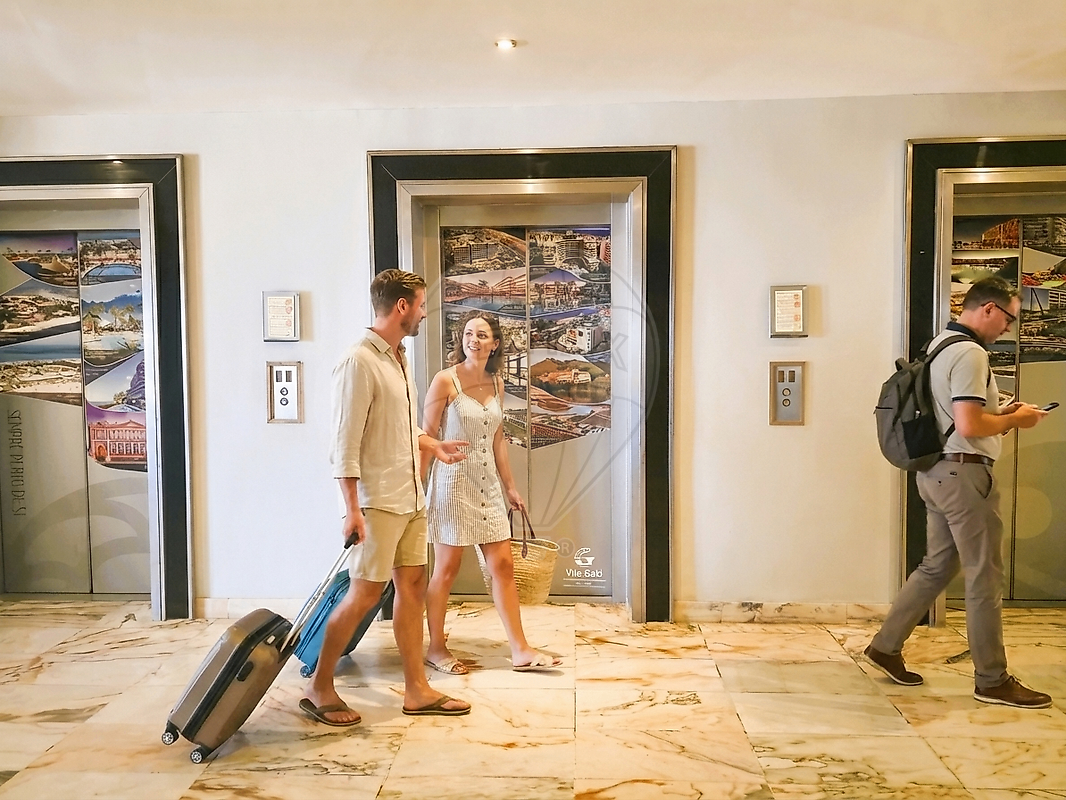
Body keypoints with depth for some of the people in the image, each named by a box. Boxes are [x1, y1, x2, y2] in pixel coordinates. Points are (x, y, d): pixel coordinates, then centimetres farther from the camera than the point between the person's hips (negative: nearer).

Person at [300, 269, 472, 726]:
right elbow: (345, 443, -20)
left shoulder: (398, 359, 12)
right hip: (378, 500, -9)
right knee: (366, 592, -1)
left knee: (412, 585, 11)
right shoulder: (360, 362, -16)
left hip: (411, 497, 9)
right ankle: (319, 687, 17)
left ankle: (417, 690, 21)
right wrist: (353, 509, -22)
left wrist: (434, 446, 19)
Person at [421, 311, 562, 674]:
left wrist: (510, 486, 15)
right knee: (446, 569, 5)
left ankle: (520, 650, 16)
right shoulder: (445, 380, -10)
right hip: (454, 482, -6)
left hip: (488, 484, 6)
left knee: (503, 566, 7)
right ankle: (436, 648, 22)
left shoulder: (496, 384, 8)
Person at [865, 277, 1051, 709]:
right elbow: (969, 425, -24)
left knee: (937, 565, 17)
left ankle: (886, 645, 21)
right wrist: (1015, 420, -8)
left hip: (937, 472, 10)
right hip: (964, 472, -10)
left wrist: (1003, 413, 14)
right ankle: (992, 680, 12)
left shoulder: (940, 345, 15)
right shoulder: (970, 354, -17)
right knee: (985, 577, 1)